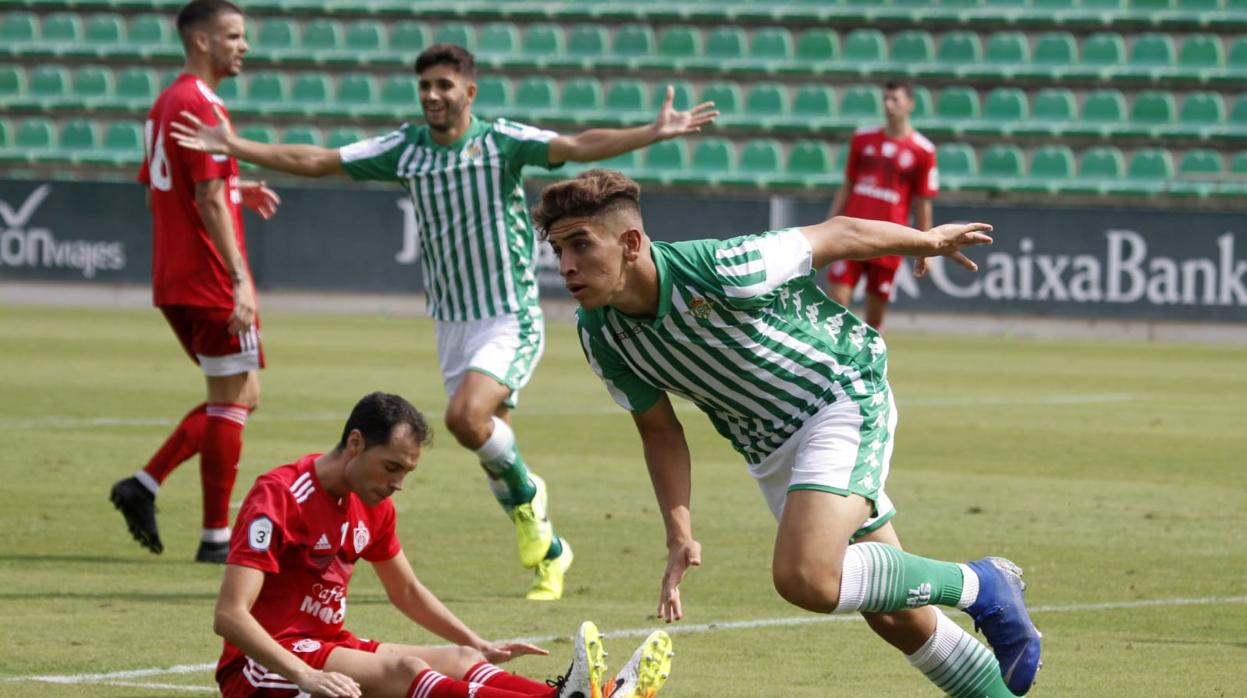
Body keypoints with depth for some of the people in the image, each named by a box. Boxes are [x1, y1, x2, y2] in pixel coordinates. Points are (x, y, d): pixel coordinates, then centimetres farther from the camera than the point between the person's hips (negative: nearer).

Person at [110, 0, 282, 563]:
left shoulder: (166, 103, 15)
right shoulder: (200, 107, -15)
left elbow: (157, 192, 22)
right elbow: (209, 203, -21)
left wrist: (235, 191, 19)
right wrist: (241, 280, -23)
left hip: (174, 284, 10)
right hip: (210, 283, -10)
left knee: (237, 397, 16)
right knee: (233, 401, -1)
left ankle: (144, 486, 8)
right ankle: (217, 537, 2)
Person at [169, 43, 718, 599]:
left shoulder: (502, 141, -10)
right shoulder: (405, 148, 3)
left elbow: (578, 147, -22)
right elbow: (315, 162, 5)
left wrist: (654, 133, -36)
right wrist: (233, 147, 1)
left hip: (511, 319, -6)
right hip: (452, 323, 6)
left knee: (466, 416, -26)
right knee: (489, 441, 8)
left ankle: (524, 492, 2)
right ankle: (547, 552, 25)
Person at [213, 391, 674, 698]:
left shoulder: (372, 505, 9)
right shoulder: (279, 497, -18)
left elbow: (407, 592, 24)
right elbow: (229, 616, -26)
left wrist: (482, 648, 13)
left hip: (327, 648, 9)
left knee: (459, 660, -11)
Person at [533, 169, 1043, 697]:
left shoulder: (718, 270, -30)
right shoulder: (600, 335, -12)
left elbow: (839, 234, -13)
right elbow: (659, 430, 4)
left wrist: (930, 241, 3)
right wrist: (680, 535, -7)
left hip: (843, 400, -6)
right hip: (770, 450, 6)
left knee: (805, 578, -27)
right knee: (894, 619, 9)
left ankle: (979, 586, -7)